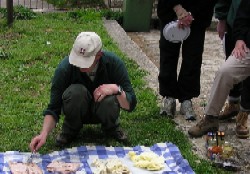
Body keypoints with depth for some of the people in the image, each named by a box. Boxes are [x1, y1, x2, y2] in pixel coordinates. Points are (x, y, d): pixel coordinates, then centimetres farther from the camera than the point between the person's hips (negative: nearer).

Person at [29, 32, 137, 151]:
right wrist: (44, 134, -37)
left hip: (102, 112, 1)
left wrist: (116, 89, -39)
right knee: (76, 91, -34)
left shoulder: (113, 63, -24)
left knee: (109, 99, -34)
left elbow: (131, 104, -20)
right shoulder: (65, 68, -26)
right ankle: (70, 129, -5)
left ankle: (111, 127, 0)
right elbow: (53, 109, -22)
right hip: (76, 111, -1)